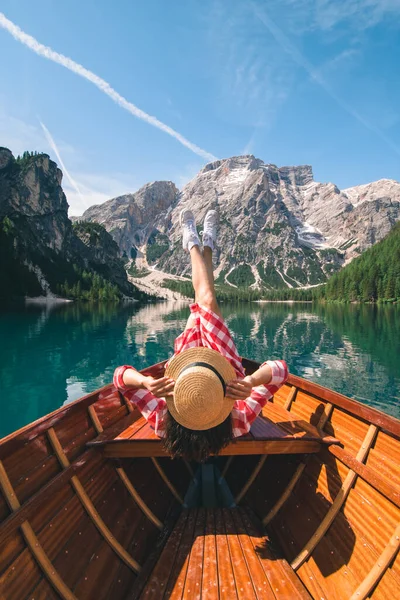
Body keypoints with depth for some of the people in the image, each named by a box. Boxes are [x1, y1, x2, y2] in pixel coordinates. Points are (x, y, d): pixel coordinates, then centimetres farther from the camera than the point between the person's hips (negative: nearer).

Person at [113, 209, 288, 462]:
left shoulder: (162, 423, -43)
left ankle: (194, 244, 43)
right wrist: (251, 381, -61)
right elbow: (280, 369, -41)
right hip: (229, 369, -1)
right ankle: (206, 246, 35)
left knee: (198, 311, 14)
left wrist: (146, 381, -57)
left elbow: (121, 375, -35)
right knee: (207, 302, 3)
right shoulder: (239, 423, -44)